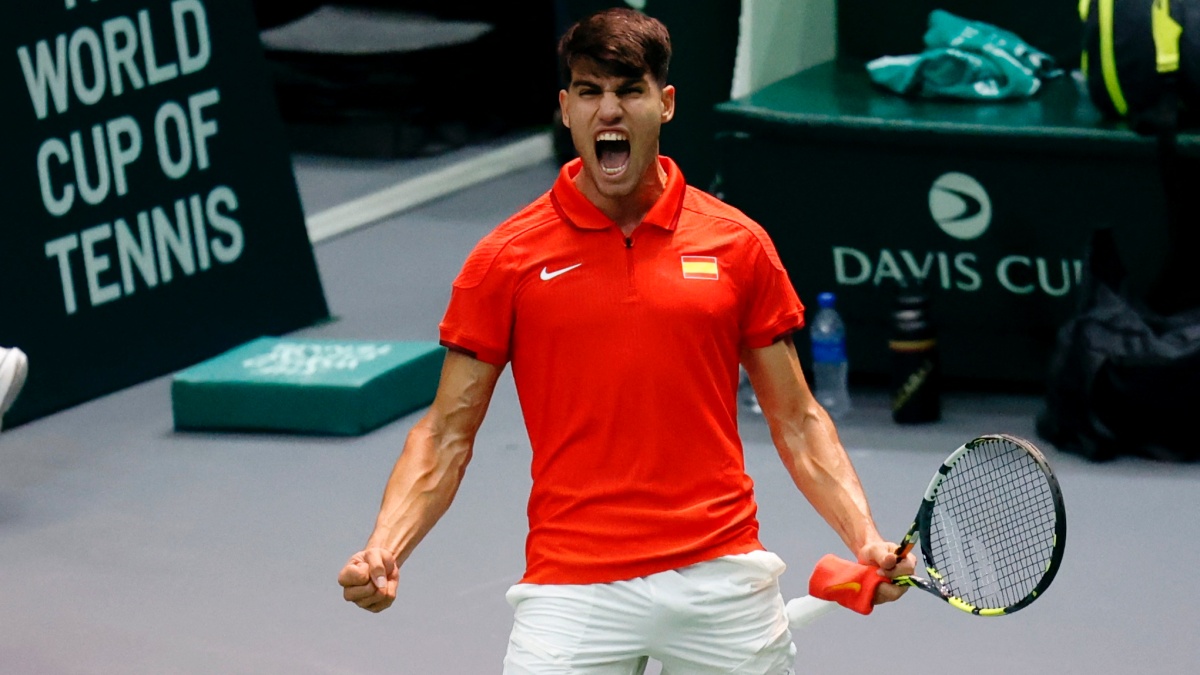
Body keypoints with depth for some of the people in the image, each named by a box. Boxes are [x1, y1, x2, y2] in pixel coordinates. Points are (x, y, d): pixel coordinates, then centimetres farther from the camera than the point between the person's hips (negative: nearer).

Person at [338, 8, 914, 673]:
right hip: (572, 587, -1)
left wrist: (864, 536, -5)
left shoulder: (738, 244, 5)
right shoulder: (502, 261, 1)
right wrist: (383, 549, -13)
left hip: (723, 577, 2)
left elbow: (796, 420, 8)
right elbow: (446, 433, 2)